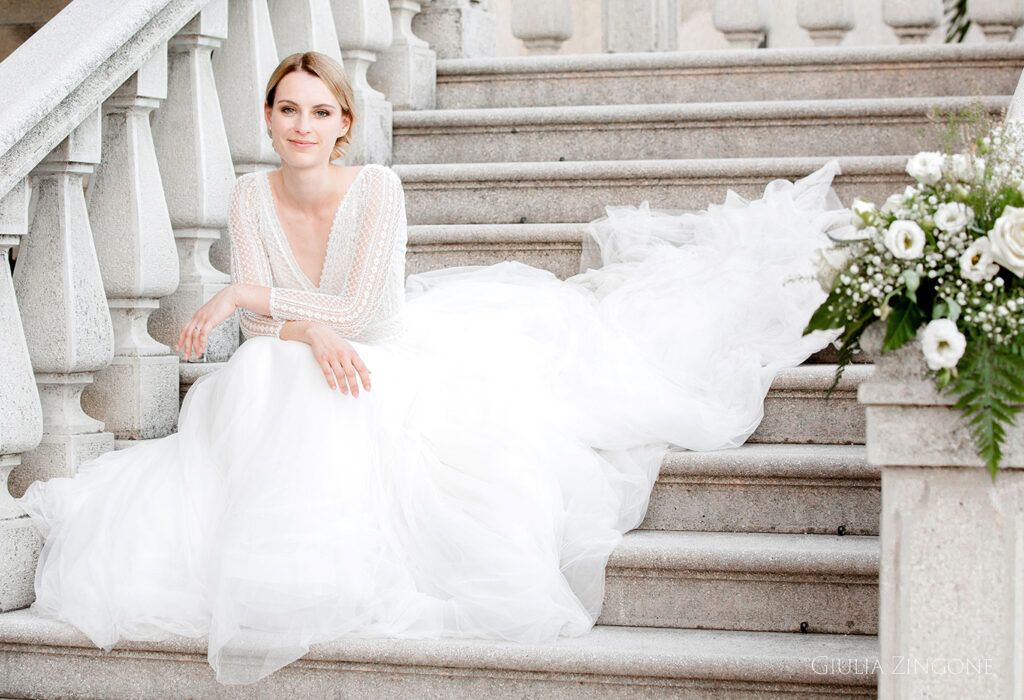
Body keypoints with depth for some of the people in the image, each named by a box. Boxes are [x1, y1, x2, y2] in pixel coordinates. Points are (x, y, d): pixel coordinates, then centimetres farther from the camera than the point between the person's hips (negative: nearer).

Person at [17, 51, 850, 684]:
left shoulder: (377, 186, -19)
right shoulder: (252, 195, -7)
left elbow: (368, 312, -24)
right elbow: (256, 312, -9)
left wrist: (256, 297, -24)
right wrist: (315, 333, -30)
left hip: (395, 362, -2)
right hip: (289, 384, 2)